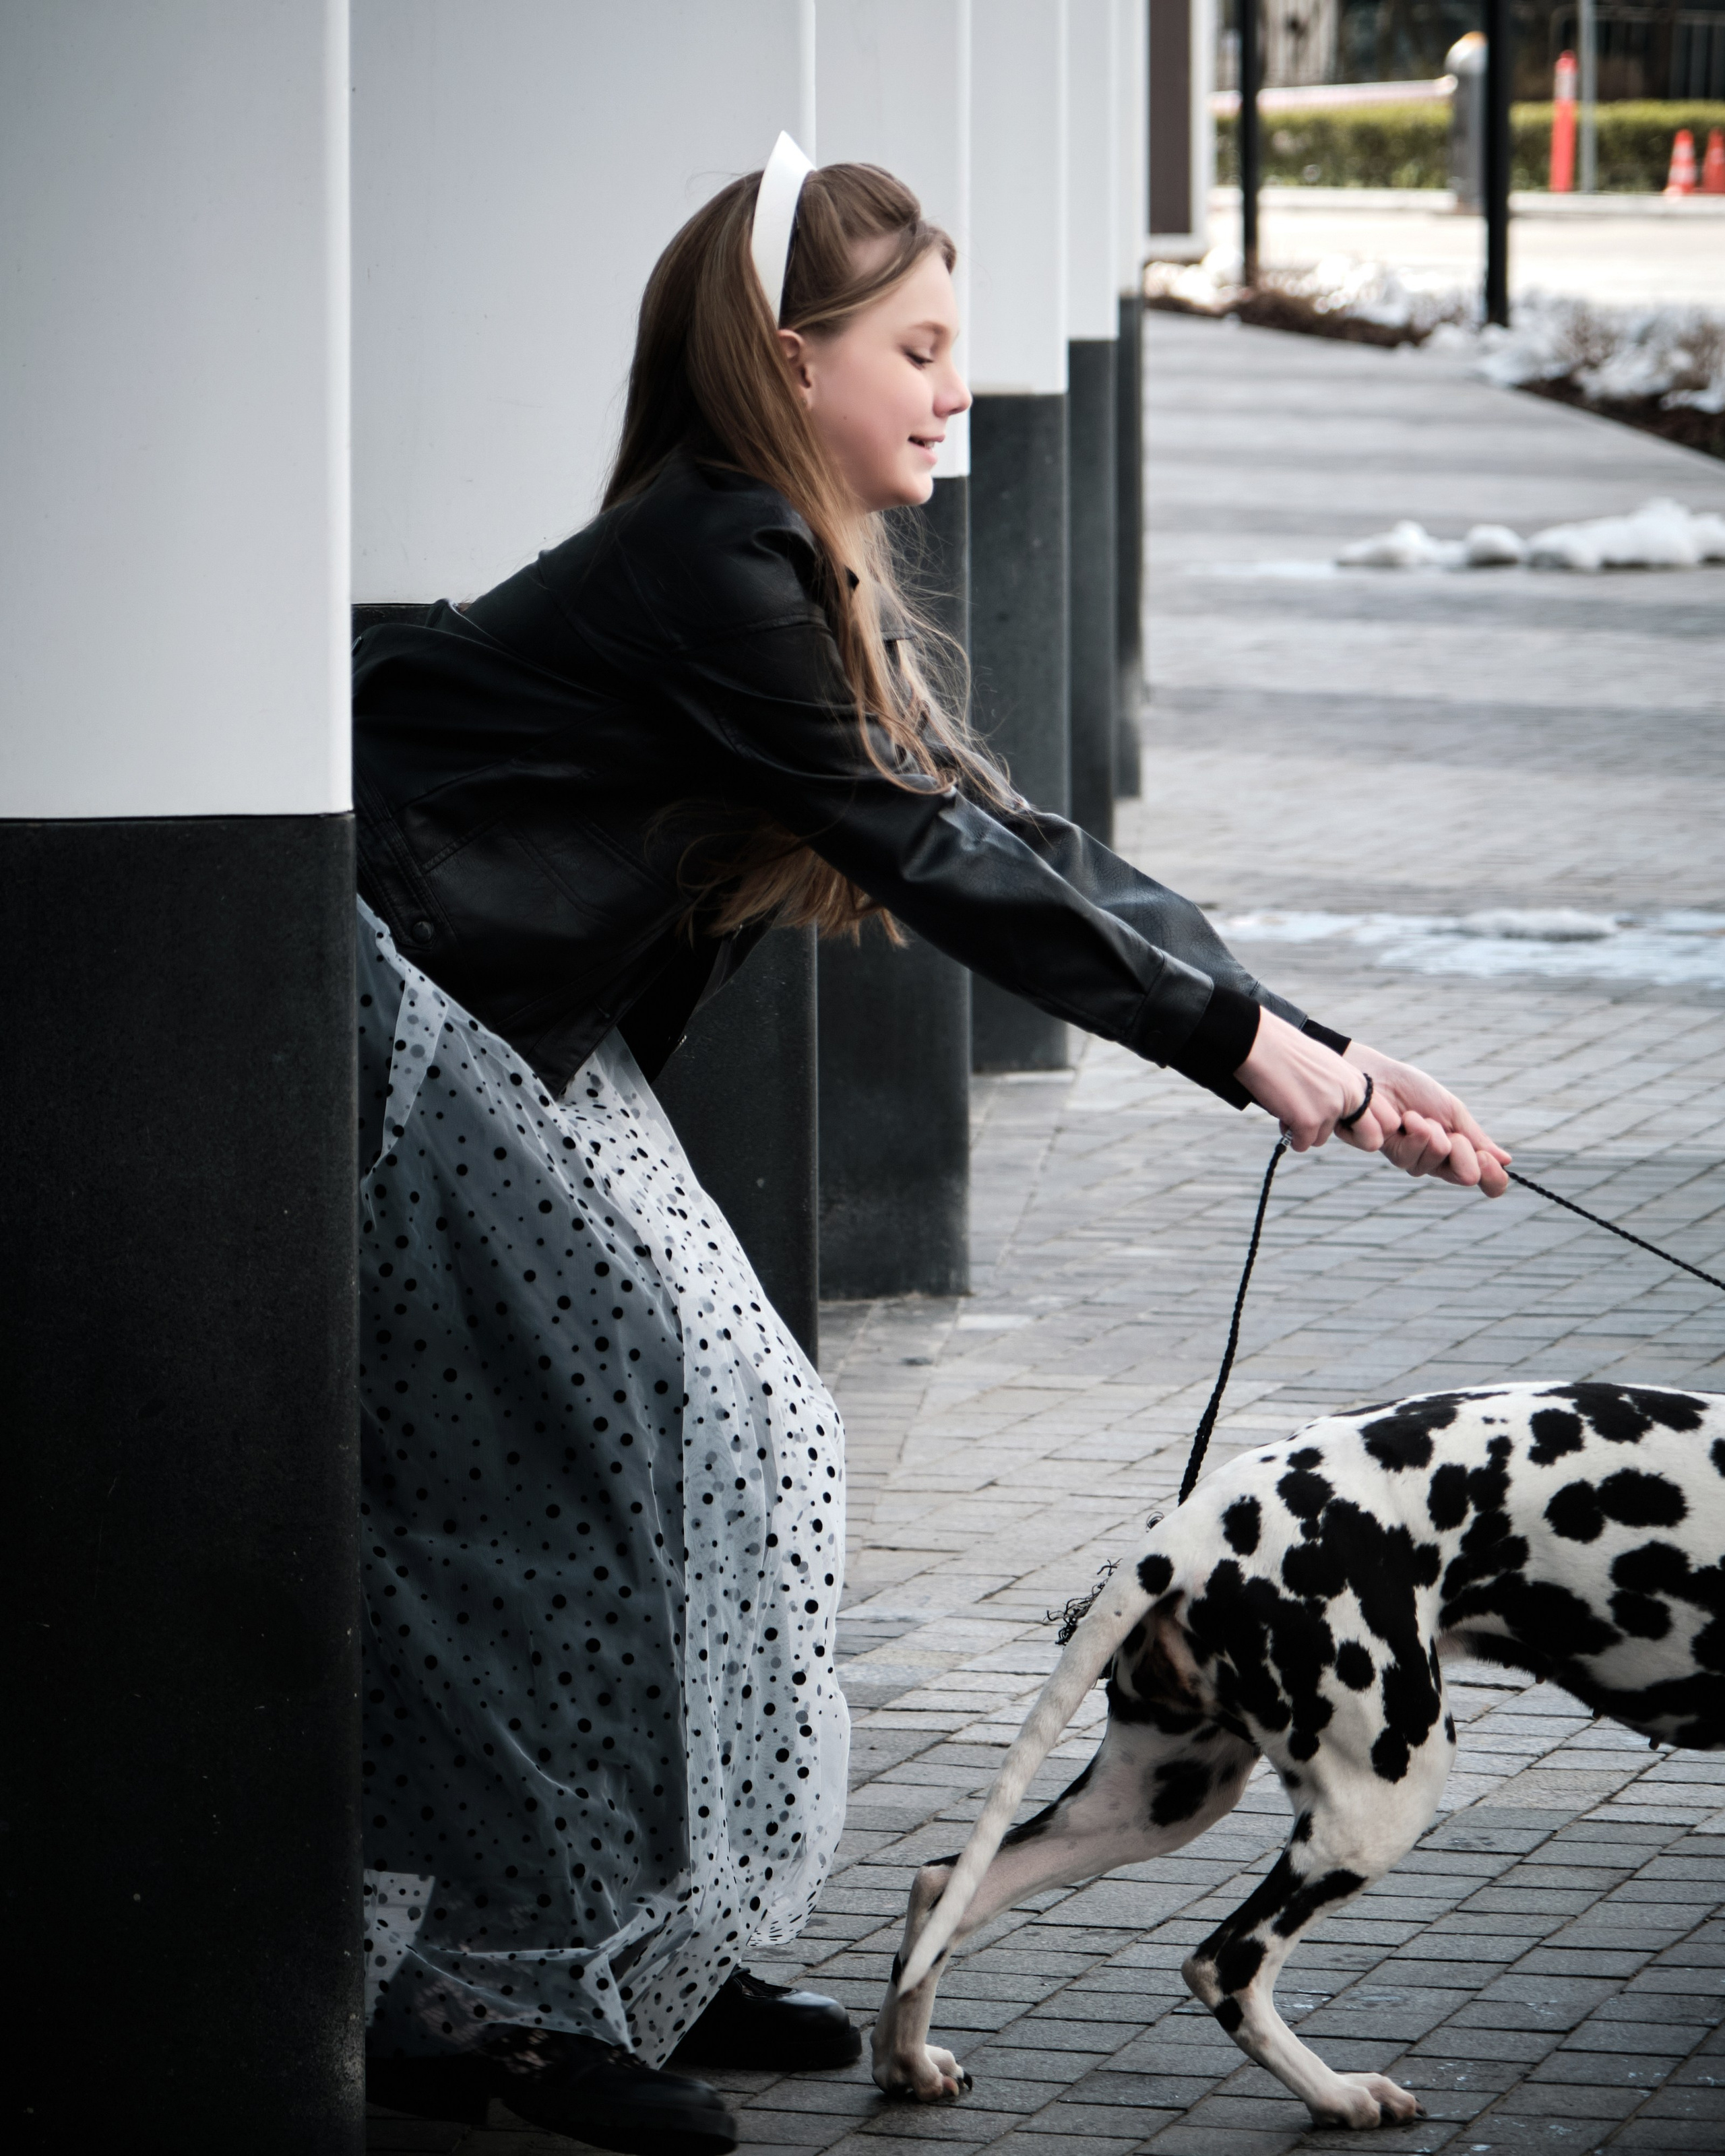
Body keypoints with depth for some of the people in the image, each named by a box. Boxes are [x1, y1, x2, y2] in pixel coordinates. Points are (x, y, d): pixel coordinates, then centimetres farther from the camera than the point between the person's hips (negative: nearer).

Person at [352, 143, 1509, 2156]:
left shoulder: (809, 579, 9)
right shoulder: (711, 571, -21)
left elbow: (1004, 833, 6)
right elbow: (930, 857, -21)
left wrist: (1303, 1050, -2)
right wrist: (1244, 1043, -18)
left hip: (516, 1041, 10)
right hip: (388, 1024, -10)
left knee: (735, 1446, 8)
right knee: (624, 1461, -10)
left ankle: (640, 1947, 16)